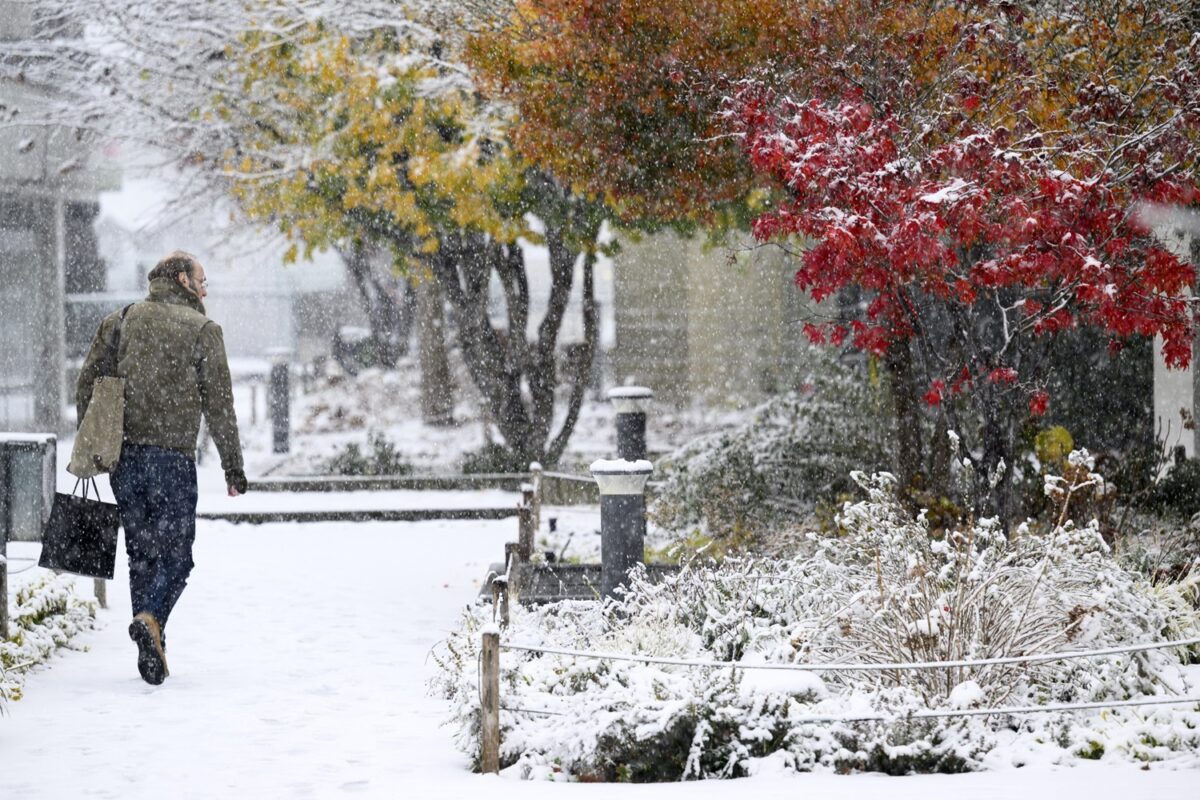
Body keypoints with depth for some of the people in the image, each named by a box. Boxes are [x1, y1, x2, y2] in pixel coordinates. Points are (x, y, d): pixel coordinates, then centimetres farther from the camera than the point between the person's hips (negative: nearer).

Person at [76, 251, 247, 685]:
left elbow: (87, 386, 8)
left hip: (124, 456, 4)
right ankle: (151, 619, -24)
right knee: (176, 552, 3)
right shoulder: (202, 329, -1)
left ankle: (152, 652, 9)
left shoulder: (120, 320, 11)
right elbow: (219, 405, -3)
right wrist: (233, 469, 1)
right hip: (173, 457, -4)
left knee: (142, 553, 12)